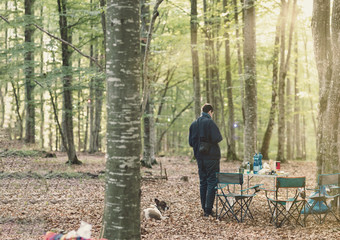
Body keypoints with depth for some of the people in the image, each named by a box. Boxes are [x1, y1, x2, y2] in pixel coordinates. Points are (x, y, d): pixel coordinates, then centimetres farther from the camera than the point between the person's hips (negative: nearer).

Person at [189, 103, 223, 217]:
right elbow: (217, 138, -19)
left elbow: (191, 142, 11)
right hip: (211, 157, -6)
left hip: (200, 157, 6)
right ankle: (208, 210, -7)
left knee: (203, 182, 13)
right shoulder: (209, 122, -13)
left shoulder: (193, 124, 8)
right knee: (212, 182, -3)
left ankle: (204, 209, 16)